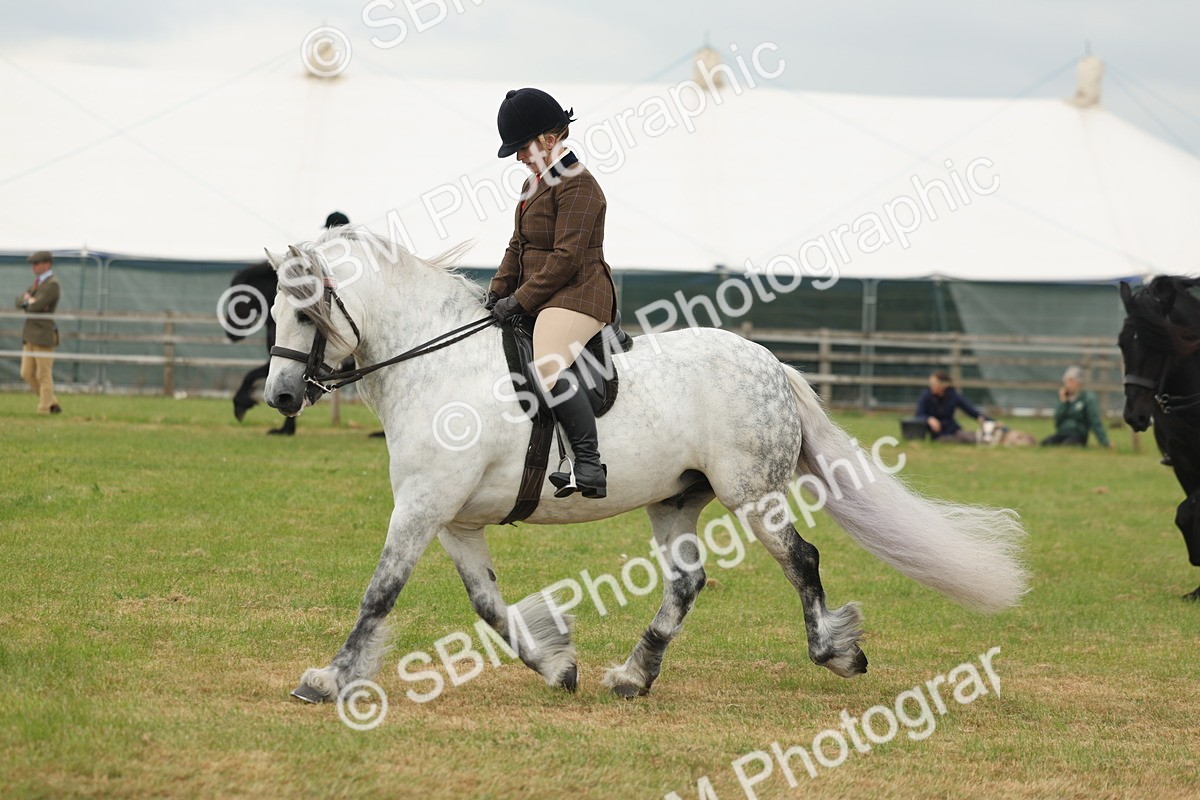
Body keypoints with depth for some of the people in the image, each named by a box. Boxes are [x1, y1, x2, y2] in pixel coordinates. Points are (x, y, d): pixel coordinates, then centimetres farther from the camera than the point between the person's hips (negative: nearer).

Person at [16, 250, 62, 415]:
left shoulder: (52, 284, -10)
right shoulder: (38, 283, 19)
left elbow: (36, 306, -19)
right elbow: (19, 302, 16)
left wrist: (28, 301, 3)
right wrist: (29, 300, -5)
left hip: (43, 336, -9)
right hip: (30, 335, 9)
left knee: (44, 375, -5)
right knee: (27, 374, 7)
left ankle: (44, 409, 0)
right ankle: (53, 405, 14)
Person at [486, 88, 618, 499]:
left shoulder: (577, 186, -13)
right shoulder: (535, 183, 18)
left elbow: (566, 258, -19)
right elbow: (518, 246, 21)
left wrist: (520, 300, -19)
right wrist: (498, 293, 7)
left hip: (577, 296, -11)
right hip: (541, 300, 11)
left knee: (549, 368, -32)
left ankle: (590, 466, -34)